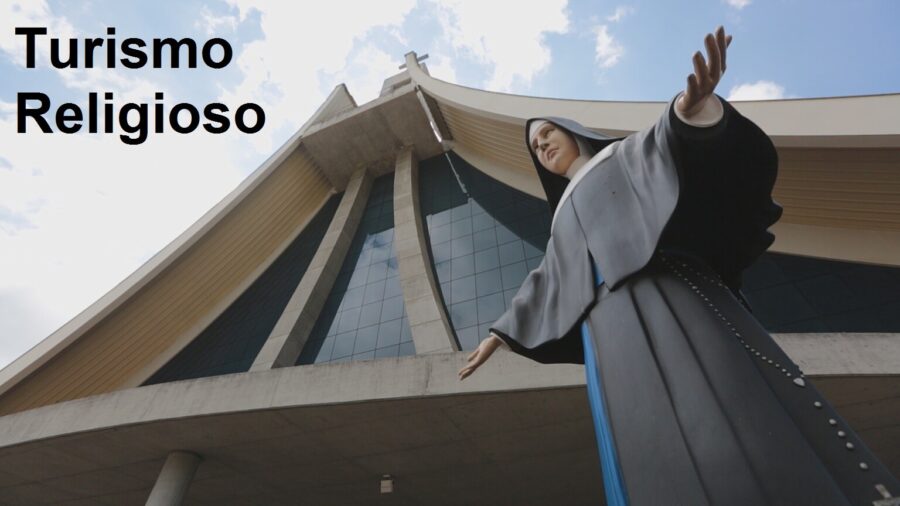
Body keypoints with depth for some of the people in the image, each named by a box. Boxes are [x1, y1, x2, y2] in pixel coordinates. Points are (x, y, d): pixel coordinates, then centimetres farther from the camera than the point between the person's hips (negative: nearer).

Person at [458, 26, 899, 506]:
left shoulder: (626, 154, 23)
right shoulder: (567, 218, 36)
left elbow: (671, 140, -1)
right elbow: (543, 284, 35)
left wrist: (691, 105, -25)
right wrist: (498, 335, 35)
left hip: (666, 290, -4)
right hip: (611, 324, 4)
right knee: (659, 454, -12)